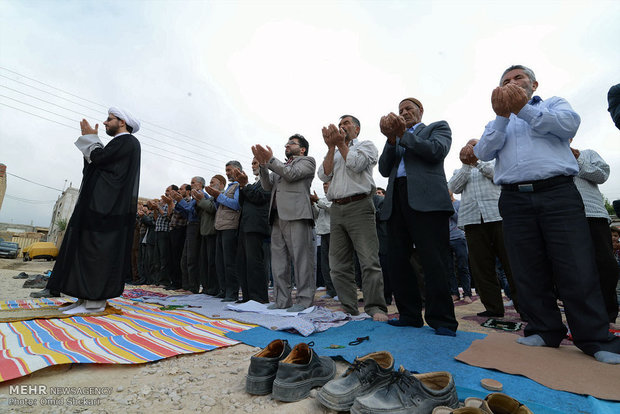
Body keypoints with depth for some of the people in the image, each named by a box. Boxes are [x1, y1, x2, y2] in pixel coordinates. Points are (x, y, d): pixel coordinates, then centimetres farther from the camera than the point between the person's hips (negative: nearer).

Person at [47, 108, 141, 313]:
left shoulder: (127, 141, -6)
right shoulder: (119, 143, 24)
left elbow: (99, 159, -14)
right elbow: (95, 163, 23)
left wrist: (90, 137, 2)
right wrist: (90, 139, 19)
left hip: (108, 208, -10)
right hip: (103, 205, 10)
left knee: (97, 250, -10)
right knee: (88, 250, 8)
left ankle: (95, 302, -6)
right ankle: (86, 298, 12)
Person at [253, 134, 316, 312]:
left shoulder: (307, 161, 11)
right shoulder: (280, 166, 30)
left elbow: (291, 175, -7)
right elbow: (267, 186, 16)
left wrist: (271, 159, -1)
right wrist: (263, 164, 3)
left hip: (296, 215, -7)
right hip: (278, 217, 7)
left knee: (301, 258, -7)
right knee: (279, 260, 7)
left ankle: (305, 299, 1)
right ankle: (282, 300, 14)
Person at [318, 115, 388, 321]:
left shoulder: (367, 145, 13)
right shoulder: (333, 153, 26)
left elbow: (356, 165, -7)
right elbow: (324, 175, 8)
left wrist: (341, 144, 3)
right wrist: (331, 147, 4)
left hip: (359, 206, -5)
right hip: (336, 209, 5)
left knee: (369, 261, -10)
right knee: (339, 265, 4)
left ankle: (375, 308, -1)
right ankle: (349, 309, 13)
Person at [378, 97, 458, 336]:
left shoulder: (438, 127, 18)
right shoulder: (395, 140, 28)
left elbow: (437, 151, -4)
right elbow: (384, 169, 12)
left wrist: (403, 133, -4)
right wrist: (392, 139, 0)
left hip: (426, 200, -5)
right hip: (396, 202, 5)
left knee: (434, 263, -8)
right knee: (398, 262, 3)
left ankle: (442, 320, 3)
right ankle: (410, 315, 15)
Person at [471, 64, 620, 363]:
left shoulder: (553, 104, 20)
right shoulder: (497, 124, 23)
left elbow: (570, 124, -3)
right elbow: (484, 152, 3)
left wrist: (524, 108, -9)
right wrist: (502, 116, -7)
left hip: (557, 192, -1)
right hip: (515, 200, 2)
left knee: (577, 268, -6)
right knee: (529, 271, 2)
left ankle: (595, 339, 7)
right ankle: (545, 331, 13)